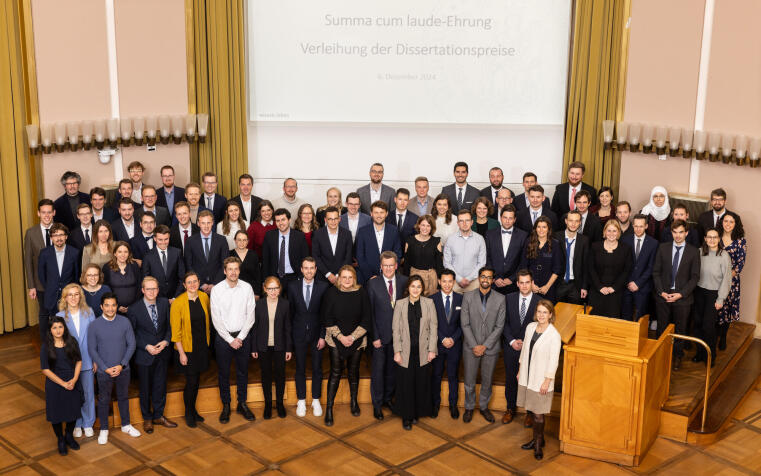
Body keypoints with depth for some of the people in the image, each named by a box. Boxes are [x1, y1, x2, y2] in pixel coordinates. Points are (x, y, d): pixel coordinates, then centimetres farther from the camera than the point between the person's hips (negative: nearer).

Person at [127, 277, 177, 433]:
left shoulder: (164, 303, -4)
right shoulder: (134, 309, -14)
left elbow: (169, 325, 5)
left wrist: (166, 341, -12)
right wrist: (146, 347, -17)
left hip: (162, 352, 3)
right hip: (144, 355, -3)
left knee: (160, 386, 14)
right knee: (145, 388, 12)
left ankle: (158, 416, 33)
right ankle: (147, 419, 30)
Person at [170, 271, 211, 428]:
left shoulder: (204, 297, -1)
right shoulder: (178, 303, -16)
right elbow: (175, 331, -13)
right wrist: (181, 353, -14)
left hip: (202, 346, 5)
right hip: (187, 348, -5)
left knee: (196, 380, 14)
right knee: (191, 382, -1)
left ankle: (193, 410, 32)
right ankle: (188, 413, 19)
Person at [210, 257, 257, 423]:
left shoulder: (247, 288, -3)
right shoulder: (216, 290, -8)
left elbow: (250, 315, -2)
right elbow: (216, 319, -8)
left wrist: (240, 337, -9)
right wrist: (230, 339, -11)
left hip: (242, 336, 1)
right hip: (223, 336, -1)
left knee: (243, 372, 11)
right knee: (224, 373, 7)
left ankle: (242, 404, 24)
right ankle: (226, 406, 20)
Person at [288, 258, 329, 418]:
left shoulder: (323, 287, -6)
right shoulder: (293, 286, -2)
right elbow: (290, 312, 2)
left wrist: (323, 336, -8)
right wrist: (289, 336, 1)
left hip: (316, 334, 0)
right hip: (299, 334, 1)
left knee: (317, 369, 8)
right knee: (300, 369, 9)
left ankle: (316, 401, 22)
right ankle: (301, 401, 22)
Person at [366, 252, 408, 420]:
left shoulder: (404, 281, -1)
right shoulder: (373, 284, -7)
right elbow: (369, 313, -7)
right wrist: (374, 337, -10)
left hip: (398, 334, 2)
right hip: (380, 334, -2)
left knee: (393, 368, 14)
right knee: (378, 369, 5)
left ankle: (388, 398, 32)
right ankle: (377, 404, 18)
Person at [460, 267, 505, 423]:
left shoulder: (500, 299, -5)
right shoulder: (468, 297, -5)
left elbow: (499, 326, -6)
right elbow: (465, 324, -5)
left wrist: (485, 346, -12)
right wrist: (474, 345, -12)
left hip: (491, 348, 0)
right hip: (471, 348, 0)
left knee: (487, 381, 14)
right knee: (469, 381, 9)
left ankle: (484, 406, 34)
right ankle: (469, 407, 29)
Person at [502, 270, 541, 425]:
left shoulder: (540, 302, -7)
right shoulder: (509, 299, 0)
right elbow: (504, 322, 1)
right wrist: (512, 341, -10)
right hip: (511, 347, 2)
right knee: (510, 379, 13)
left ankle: (530, 412, 23)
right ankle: (511, 408, 30)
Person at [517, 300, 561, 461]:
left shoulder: (554, 335, -17)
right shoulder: (530, 327, 1)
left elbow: (553, 361, -14)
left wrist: (547, 381, -13)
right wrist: (520, 370, 15)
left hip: (541, 379, -6)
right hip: (527, 376, 6)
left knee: (538, 412, 1)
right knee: (533, 409, 15)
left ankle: (538, 444, 15)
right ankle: (538, 438, 29)